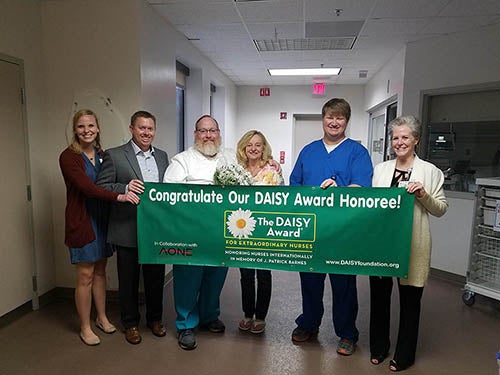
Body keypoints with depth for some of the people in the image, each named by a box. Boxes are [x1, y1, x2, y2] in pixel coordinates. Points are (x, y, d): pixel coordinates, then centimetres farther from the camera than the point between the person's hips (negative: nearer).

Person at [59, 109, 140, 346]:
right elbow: (86, 187, -24)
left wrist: (126, 185, -13)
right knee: (85, 276, 4)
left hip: (101, 219, 5)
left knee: (100, 272, 15)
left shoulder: (101, 155, 8)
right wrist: (119, 196, -32)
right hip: (81, 222, -5)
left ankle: (102, 318, 32)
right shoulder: (68, 157, -11)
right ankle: (85, 327, 21)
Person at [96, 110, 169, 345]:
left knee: (156, 277, 15)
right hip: (127, 231, -4)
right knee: (129, 279, 11)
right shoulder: (114, 155, -4)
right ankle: (130, 323, 31)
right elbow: (101, 187, -8)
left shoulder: (162, 156, 11)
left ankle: (155, 318, 35)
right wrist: (125, 188, -24)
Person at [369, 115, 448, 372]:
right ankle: (379, 348, 33)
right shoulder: (381, 169, 8)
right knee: (379, 296, 13)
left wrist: (423, 195, -18)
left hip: (412, 245, -3)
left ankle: (404, 356, 29)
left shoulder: (430, 171, -1)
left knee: (410, 300, 10)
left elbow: (440, 209, -1)